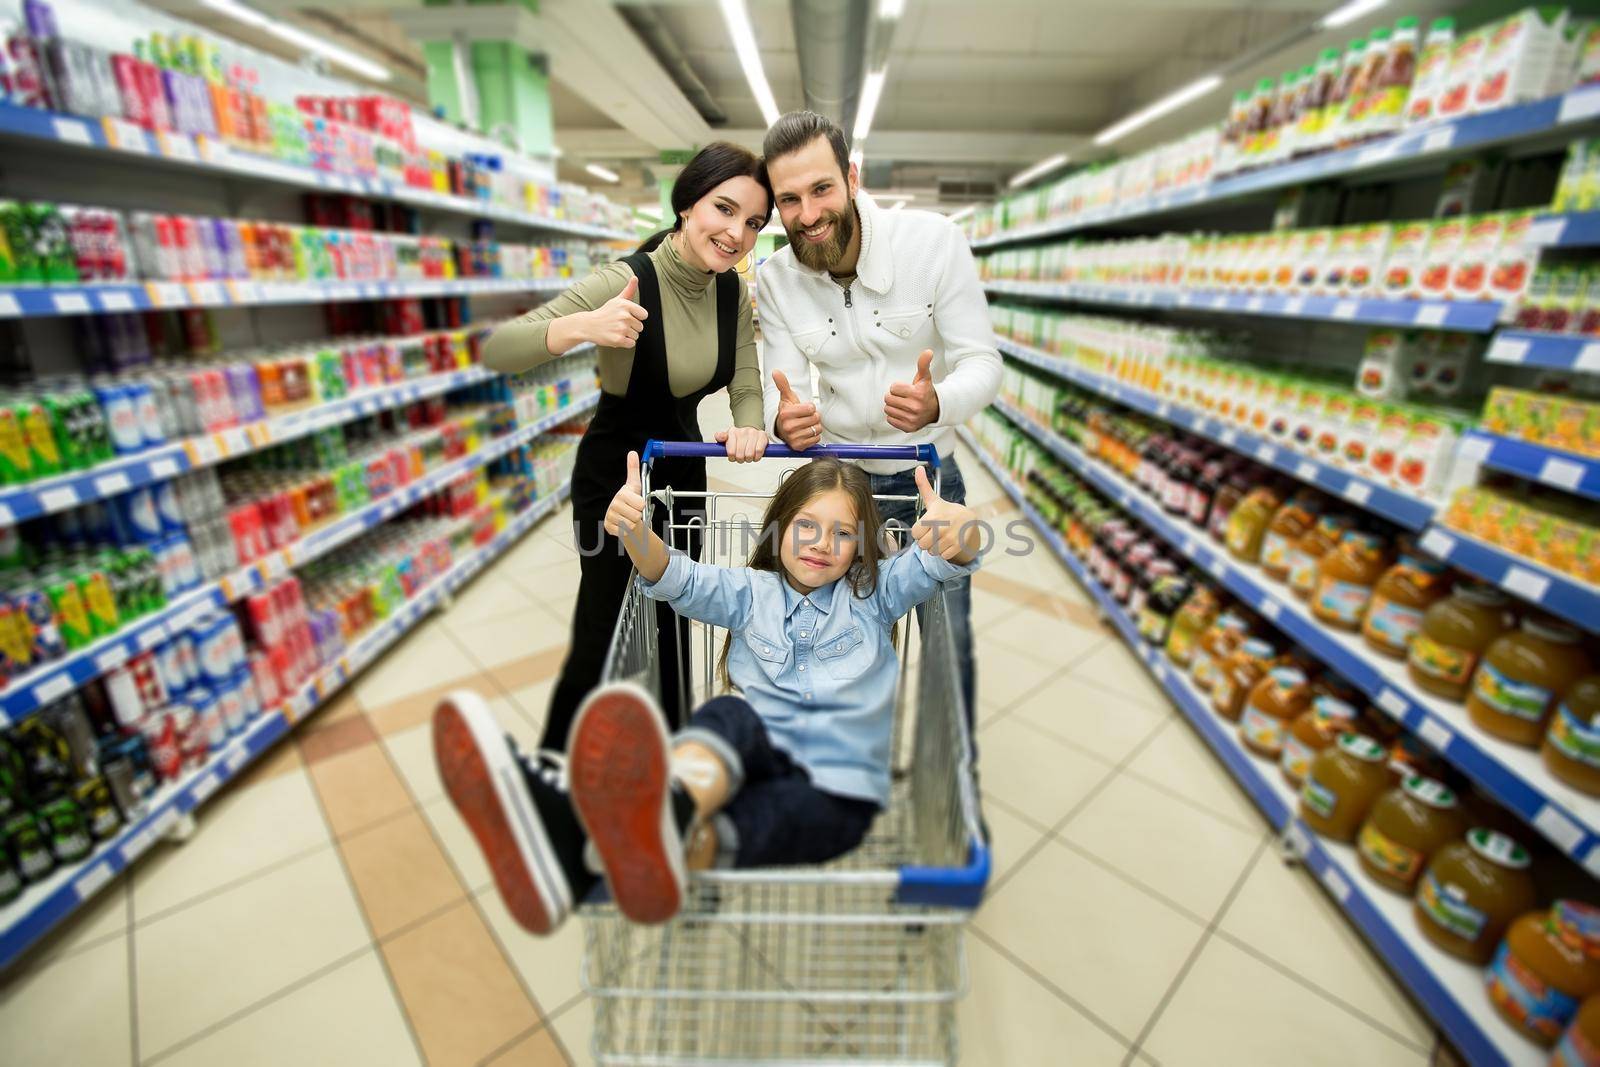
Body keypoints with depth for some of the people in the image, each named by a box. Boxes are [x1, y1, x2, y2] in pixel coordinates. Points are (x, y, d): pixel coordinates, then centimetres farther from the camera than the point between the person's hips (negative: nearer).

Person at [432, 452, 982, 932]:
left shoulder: (875, 592, 13)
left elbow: (947, 562, -3)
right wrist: (634, 531, -24)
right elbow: (679, 580, -2)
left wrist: (959, 525, -28)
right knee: (731, 713, -36)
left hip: (838, 789, -1)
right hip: (756, 760, 1)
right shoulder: (749, 591, 16)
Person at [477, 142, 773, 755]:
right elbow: (497, 352, -27)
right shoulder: (627, 282, -24)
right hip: (616, 479, -6)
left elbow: (748, 386, -5)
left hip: (683, 470, 7)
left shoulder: (733, 291, -5)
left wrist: (748, 425, -28)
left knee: (672, 627, 19)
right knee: (610, 634, 4)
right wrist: (580, 326, -46)